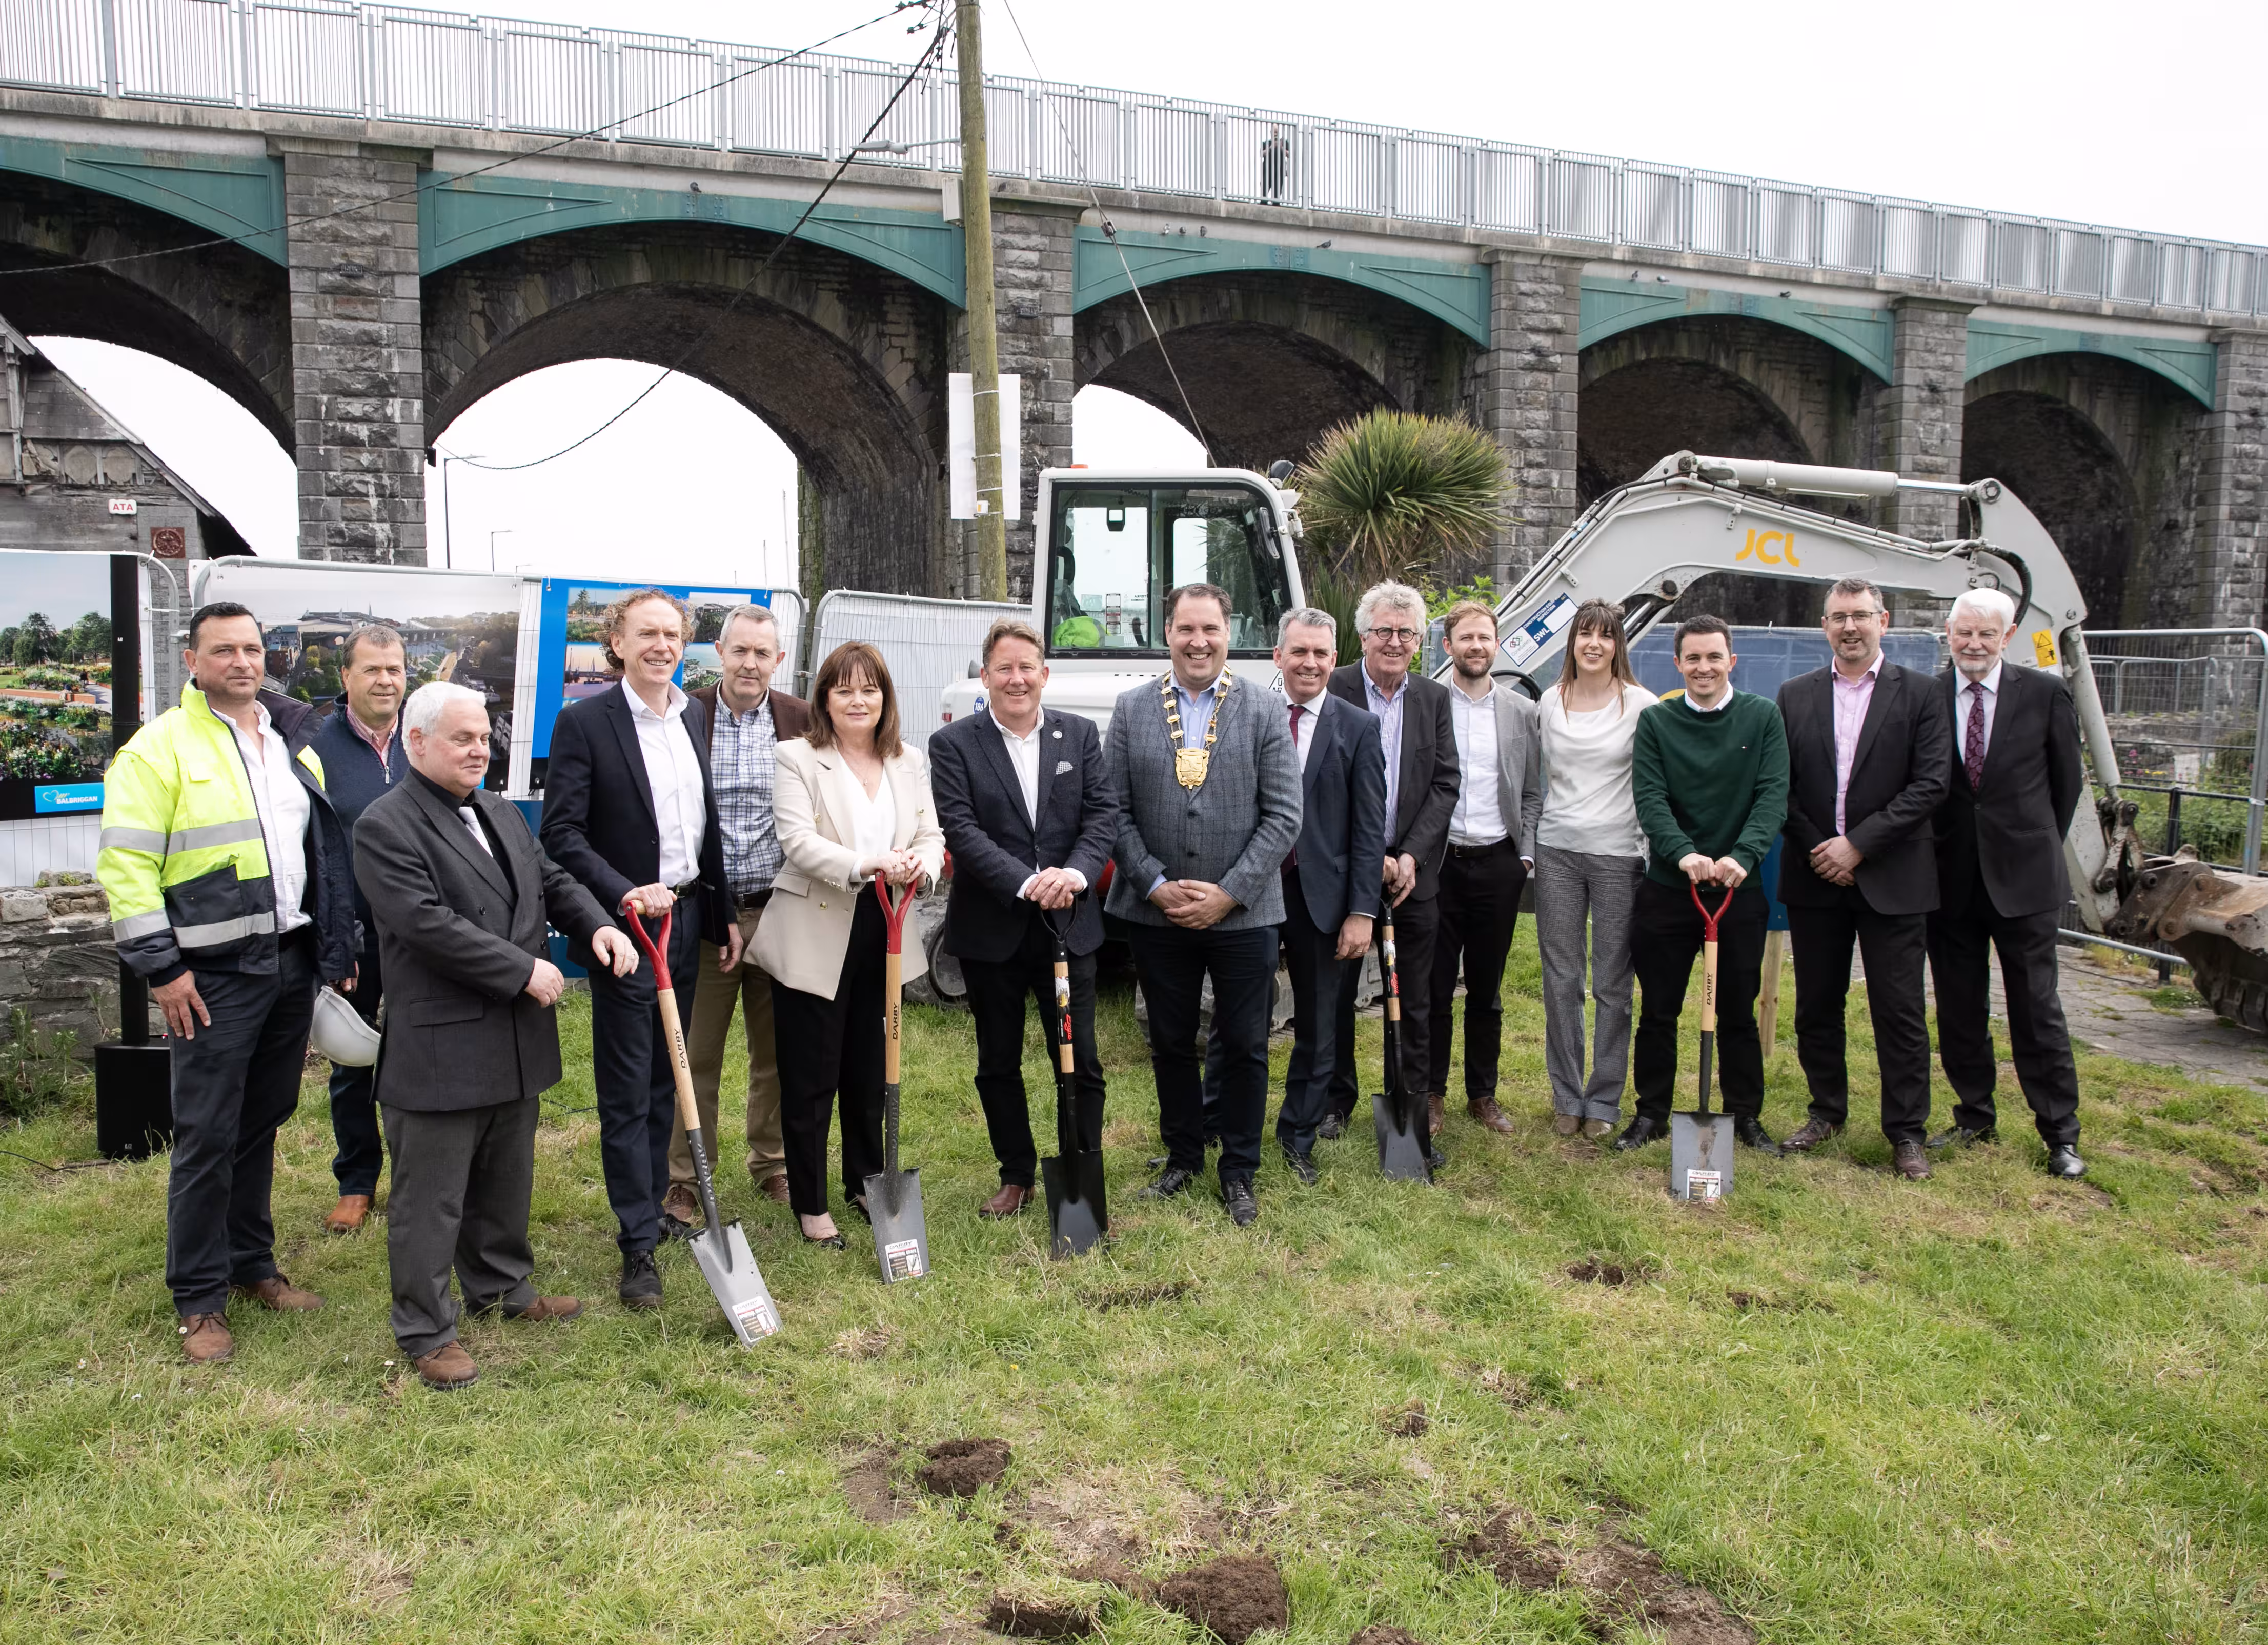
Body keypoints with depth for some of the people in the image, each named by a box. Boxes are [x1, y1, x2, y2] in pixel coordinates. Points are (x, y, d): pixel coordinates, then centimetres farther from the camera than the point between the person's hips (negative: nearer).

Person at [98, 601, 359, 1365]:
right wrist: (161, 967, -15)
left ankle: (252, 1265, 30)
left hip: (291, 963, 6)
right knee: (207, 1137, 0)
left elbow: (324, 850, 18)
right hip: (214, 974, -6)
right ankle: (199, 1300, 13)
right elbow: (124, 863, -12)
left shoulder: (294, 742, 12)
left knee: (263, 1123, 16)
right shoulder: (159, 748, -8)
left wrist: (336, 946, 15)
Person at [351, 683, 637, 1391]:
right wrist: (524, 971, -20)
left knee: (506, 1183, 21)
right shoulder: (385, 826, -13)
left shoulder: (503, 815, 14)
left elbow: (553, 880, 18)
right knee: (431, 1198, 3)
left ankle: (502, 1287, 38)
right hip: (440, 1047, -8)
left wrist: (597, 925, -4)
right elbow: (429, 924, -21)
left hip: (516, 1045, 8)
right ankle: (425, 1330, 16)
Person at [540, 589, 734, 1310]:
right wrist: (626, 895, -23)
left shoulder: (696, 717, 10)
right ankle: (639, 1245, 6)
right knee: (627, 1092, -1)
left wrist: (724, 914, 14)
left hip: (687, 920, 6)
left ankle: (653, 1206, 29)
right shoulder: (583, 723, -8)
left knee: (665, 1080, 16)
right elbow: (561, 832, -13)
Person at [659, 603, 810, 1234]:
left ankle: (774, 1165, 31)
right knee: (695, 1053, 6)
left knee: (778, 1051, 14)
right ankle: (683, 1182, 18)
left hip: (780, 913, 2)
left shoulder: (801, 720, 2)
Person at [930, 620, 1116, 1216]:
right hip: (991, 931, -1)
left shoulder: (1080, 734, 6)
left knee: (1081, 1061, 5)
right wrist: (1026, 883, -24)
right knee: (999, 1065, 12)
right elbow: (961, 830, -13)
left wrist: (1076, 872, -20)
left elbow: (1103, 812, -1)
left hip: (1069, 925, 1)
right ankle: (1016, 1176, 28)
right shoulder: (953, 744, -3)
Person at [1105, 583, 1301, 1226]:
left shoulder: (1265, 710, -2)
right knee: (1171, 1045, 14)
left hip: (1243, 914, -1)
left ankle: (1239, 1172, 24)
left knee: (1245, 1048, 8)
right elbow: (1116, 812, 0)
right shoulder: (1131, 709, 2)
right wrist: (1155, 886, -10)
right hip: (1157, 914, 2)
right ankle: (1182, 1158, 32)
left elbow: (1283, 817, -6)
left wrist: (1228, 893, -12)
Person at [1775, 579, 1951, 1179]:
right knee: (1816, 1006, 11)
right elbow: (1781, 786, 5)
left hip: (1892, 879, -2)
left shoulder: (1919, 694, 0)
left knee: (1899, 1010, 1)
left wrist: (1858, 844, -14)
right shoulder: (1795, 696, 7)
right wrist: (1815, 849, -7)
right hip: (1815, 876, 3)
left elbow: (1929, 785, -8)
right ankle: (1827, 1112, 27)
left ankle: (1906, 1131, 13)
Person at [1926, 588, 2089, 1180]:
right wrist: (1931, 853, 4)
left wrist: (2039, 845, 9)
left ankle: (2061, 1134, 14)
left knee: (2037, 1007, 3)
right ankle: (1974, 1118, 25)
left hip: (2022, 876, -1)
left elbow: (2067, 780, 7)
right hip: (1950, 880, 2)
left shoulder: (2044, 693, -1)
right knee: (1958, 1009, 10)